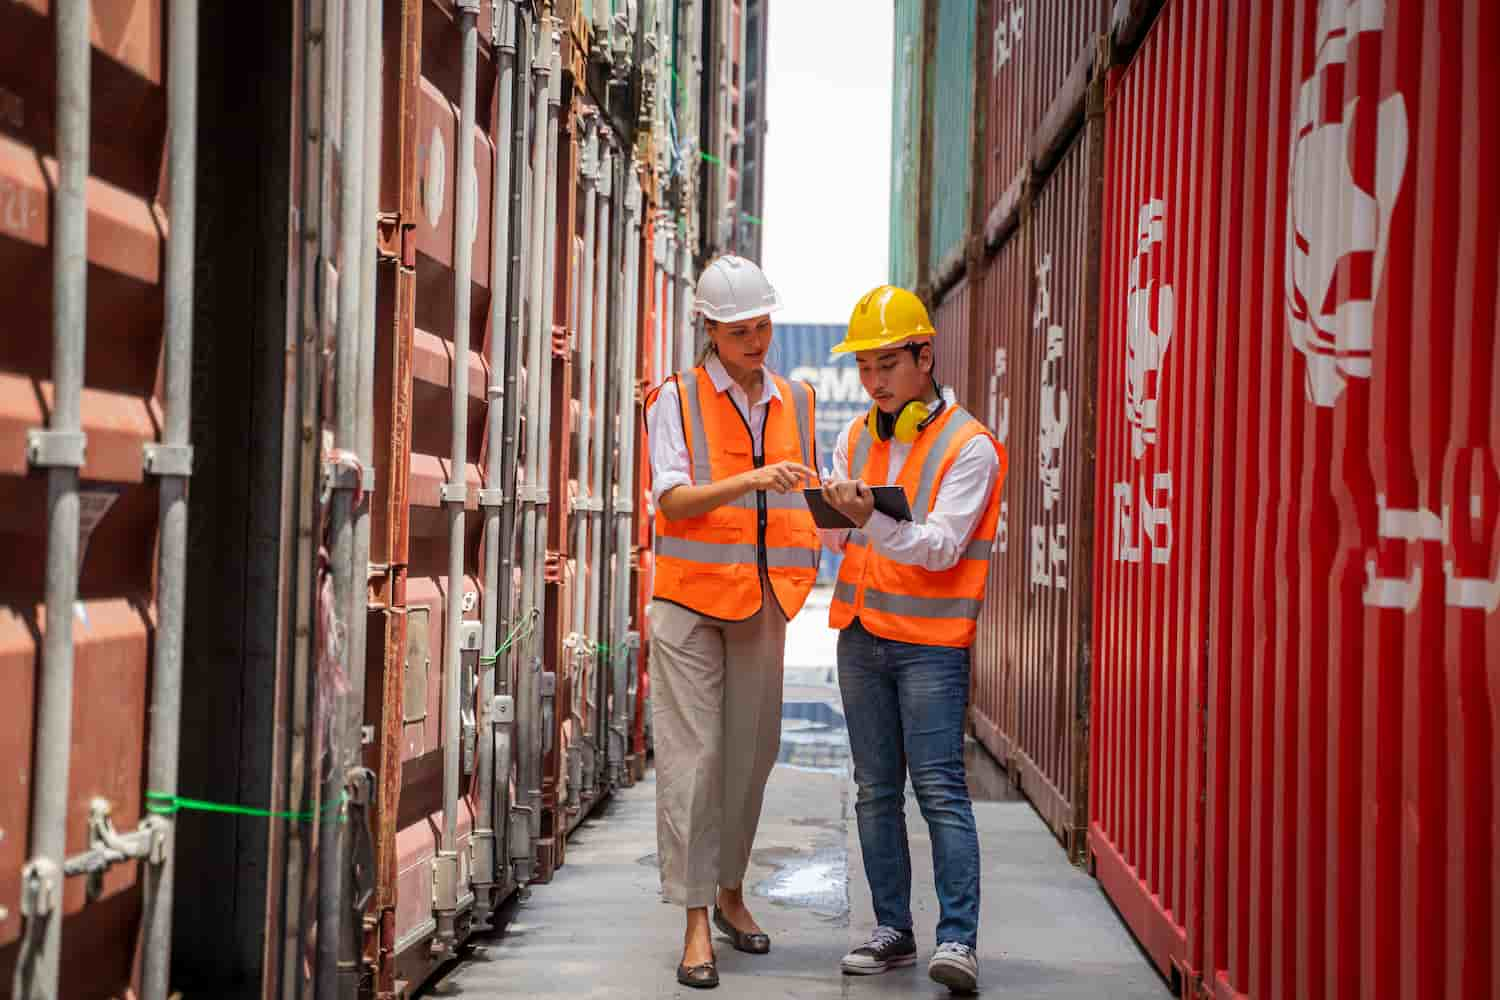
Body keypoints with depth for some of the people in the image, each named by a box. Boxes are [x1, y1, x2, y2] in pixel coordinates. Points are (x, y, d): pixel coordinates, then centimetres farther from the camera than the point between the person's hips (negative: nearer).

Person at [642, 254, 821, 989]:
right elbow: (672, 498, -13)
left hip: (763, 603, 4)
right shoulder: (677, 400, -3)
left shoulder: (795, 401, 10)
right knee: (692, 756, -7)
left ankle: (730, 892, 27)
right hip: (690, 597, -4)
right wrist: (753, 480, -28)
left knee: (751, 752, 8)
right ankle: (696, 923, -4)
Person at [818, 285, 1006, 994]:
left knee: (939, 788, -10)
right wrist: (833, 512, -14)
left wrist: (870, 520, -31)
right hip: (861, 635, 6)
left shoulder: (968, 446, -7)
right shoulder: (856, 439, 11)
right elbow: (835, 536, 9)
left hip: (930, 641, -6)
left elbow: (941, 545, -16)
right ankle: (893, 929, 15)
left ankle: (958, 938, -11)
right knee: (876, 790, 8)